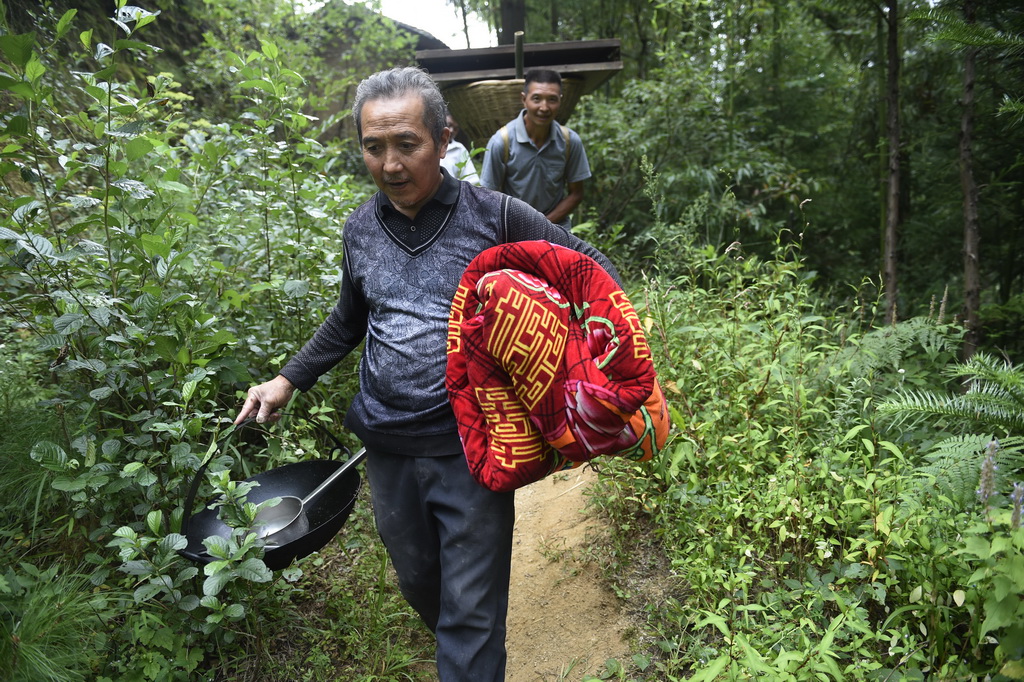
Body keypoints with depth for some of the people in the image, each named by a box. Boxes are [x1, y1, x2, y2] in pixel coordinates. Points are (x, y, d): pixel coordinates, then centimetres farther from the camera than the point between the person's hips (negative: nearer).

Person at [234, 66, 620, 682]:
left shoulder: (495, 216, -10)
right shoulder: (360, 229, 4)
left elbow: (593, 268, -2)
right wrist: (289, 380, 14)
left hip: (472, 447, -4)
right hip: (387, 447, 5)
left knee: (472, 611, 4)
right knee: (419, 583, 23)